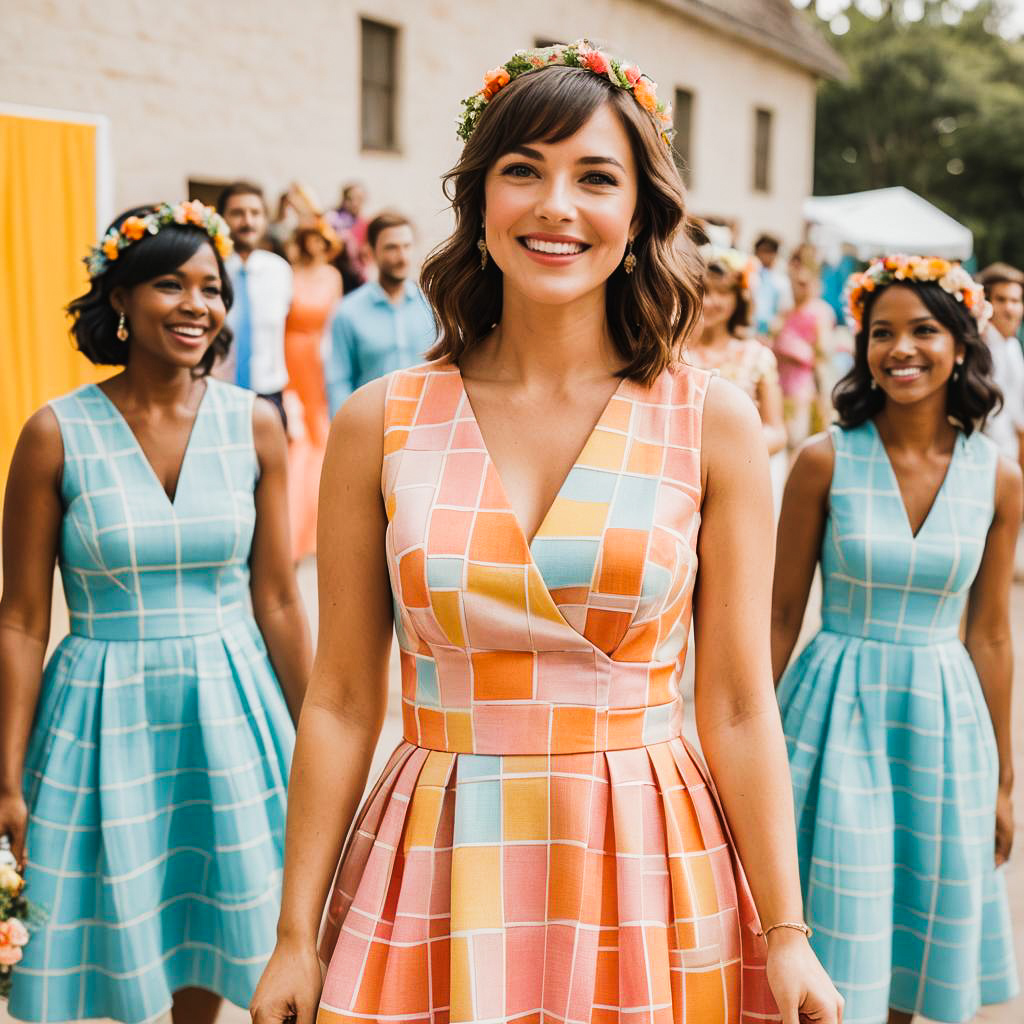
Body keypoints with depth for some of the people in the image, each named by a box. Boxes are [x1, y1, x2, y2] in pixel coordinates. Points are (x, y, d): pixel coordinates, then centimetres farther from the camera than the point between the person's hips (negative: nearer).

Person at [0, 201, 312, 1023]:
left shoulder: (254, 426, -2)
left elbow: (278, 602, 2)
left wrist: (314, 747, 5)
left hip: (229, 710, 2)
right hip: (104, 718, -2)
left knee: (210, 935, 15)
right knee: (112, 946, 9)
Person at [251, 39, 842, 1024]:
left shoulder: (713, 423, -4)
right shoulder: (378, 423, -3)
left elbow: (738, 707, -2)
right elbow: (342, 699, 0)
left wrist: (785, 934, -4)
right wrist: (294, 938, 2)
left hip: (647, 870, 0)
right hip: (437, 872, 1)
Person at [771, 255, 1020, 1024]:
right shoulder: (826, 461, -8)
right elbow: (781, 615, -2)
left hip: (943, 721, 3)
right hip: (837, 715, -2)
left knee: (911, 956, 14)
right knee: (835, 950, 3)